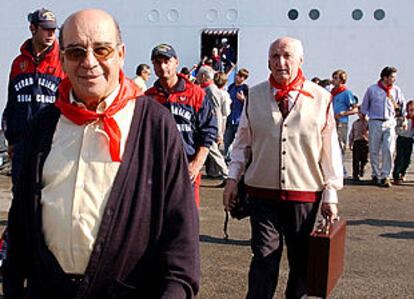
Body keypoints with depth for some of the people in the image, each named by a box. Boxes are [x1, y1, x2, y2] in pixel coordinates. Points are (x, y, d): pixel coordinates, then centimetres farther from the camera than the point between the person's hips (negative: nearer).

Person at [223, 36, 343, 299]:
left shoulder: (320, 98, -3)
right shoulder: (255, 95, 2)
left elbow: (330, 149, 1)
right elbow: (243, 141, 10)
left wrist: (330, 195, 1)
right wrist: (233, 178, 6)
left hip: (305, 193, 0)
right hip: (263, 192, 0)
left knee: (301, 260, 13)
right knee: (264, 258, -1)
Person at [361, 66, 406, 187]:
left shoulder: (396, 90, 6)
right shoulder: (372, 89, 1)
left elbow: (403, 104, 23)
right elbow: (364, 107, 11)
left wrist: (396, 106, 5)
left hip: (389, 123, 1)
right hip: (375, 122, -1)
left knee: (388, 150, -11)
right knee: (374, 151, 3)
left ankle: (385, 176, -6)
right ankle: (376, 175, 17)